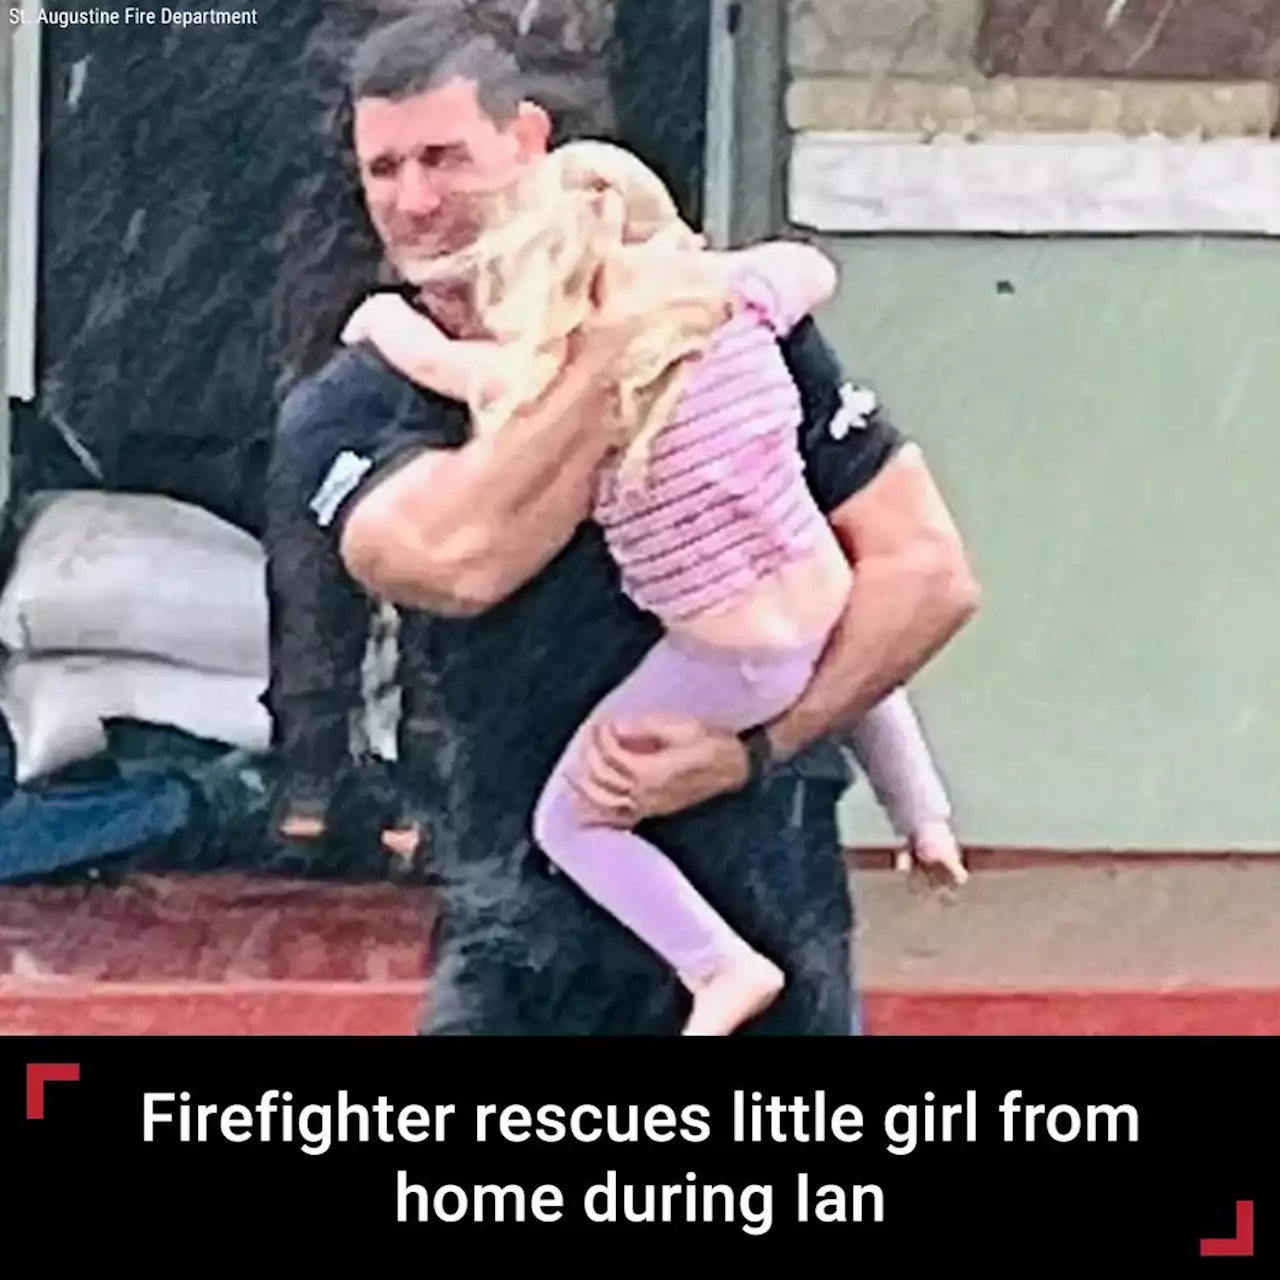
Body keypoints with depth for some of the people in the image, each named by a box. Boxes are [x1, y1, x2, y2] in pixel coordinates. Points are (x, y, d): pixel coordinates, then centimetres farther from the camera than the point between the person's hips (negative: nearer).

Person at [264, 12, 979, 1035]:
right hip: (526, 937, 1)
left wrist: (753, 749, -15)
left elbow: (930, 572, -4)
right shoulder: (341, 418, 1)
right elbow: (462, 558, -22)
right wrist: (625, 333, -15)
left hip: (764, 893, 0)